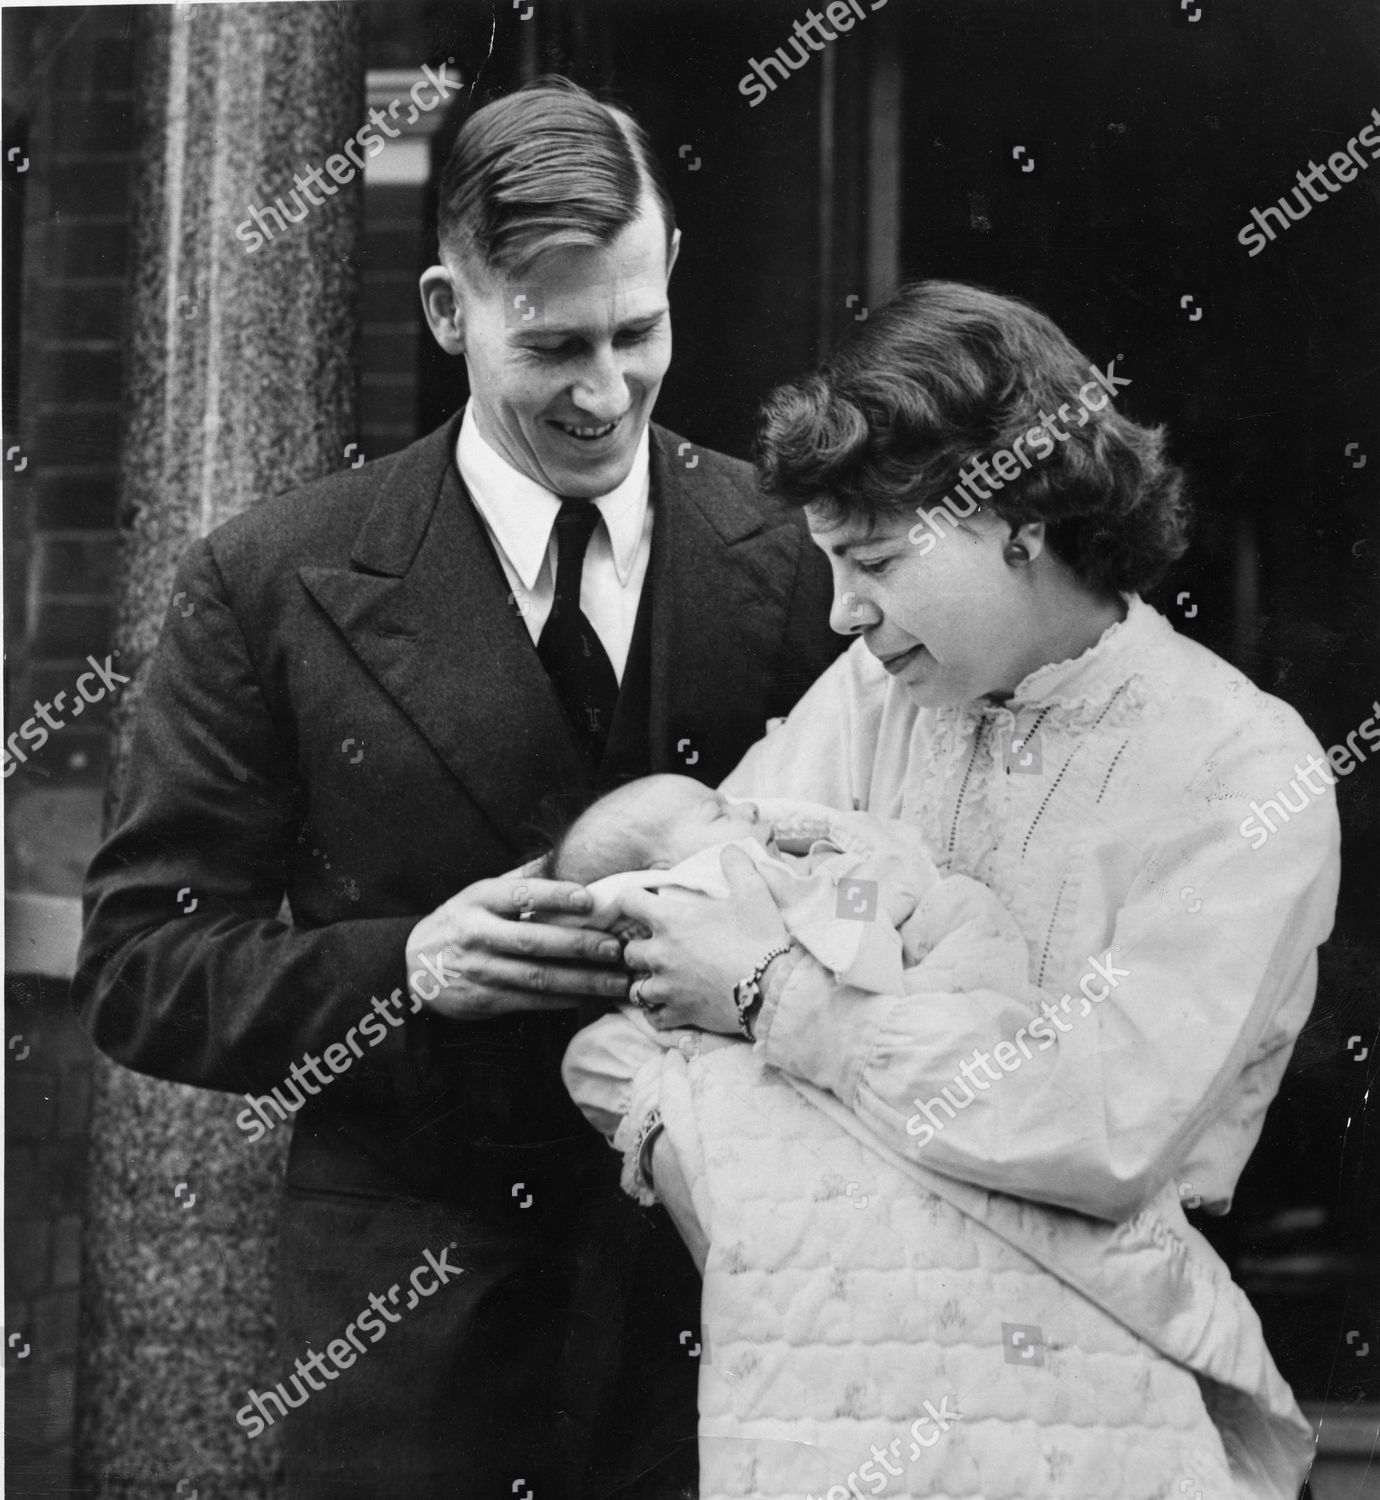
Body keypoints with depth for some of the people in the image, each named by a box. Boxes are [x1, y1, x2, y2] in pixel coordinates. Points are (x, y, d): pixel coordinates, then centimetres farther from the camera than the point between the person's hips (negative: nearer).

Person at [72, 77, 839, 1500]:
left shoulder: (800, 555, -2)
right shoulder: (270, 583, -5)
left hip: (729, 1275, 1)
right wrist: (402, 964, -19)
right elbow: (136, 967, -3)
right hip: (411, 1305, -1)